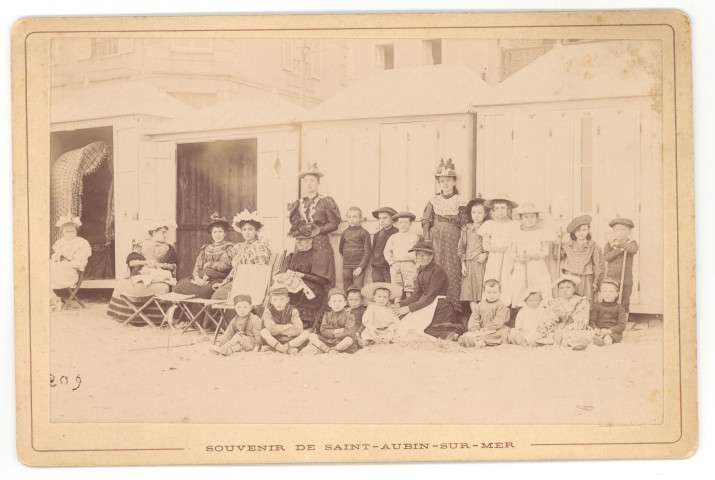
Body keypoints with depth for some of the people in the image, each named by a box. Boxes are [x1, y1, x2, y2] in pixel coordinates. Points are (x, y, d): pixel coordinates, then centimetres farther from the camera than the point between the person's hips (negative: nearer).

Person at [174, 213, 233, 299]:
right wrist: (197, 277, -7)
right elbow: (197, 265, 12)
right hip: (202, 279, 5)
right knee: (181, 284, -22)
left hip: (218, 280, -5)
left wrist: (209, 264, -4)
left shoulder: (229, 247, 9)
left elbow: (225, 265, -5)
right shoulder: (205, 248, 24)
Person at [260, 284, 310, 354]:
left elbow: (299, 330, -14)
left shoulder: (293, 312, -1)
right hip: (275, 340, -1)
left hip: (291, 341, 1)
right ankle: (287, 350, -34)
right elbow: (270, 329, -19)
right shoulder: (268, 312, -3)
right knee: (264, 331, -29)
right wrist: (286, 327, -13)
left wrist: (278, 330, -15)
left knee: (306, 333, -23)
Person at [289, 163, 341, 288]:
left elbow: (334, 224, 0)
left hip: (321, 245, -3)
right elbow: (293, 226, 16)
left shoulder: (326, 201, 5)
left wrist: (318, 230, -13)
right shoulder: (298, 204, 16)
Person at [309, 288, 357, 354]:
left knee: (349, 340, -37)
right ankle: (328, 350, -27)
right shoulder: (327, 315, 9)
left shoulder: (348, 316, -5)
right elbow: (323, 331, -2)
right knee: (312, 335, -11)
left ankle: (333, 349, -20)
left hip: (342, 342, -4)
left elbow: (348, 332, -17)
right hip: (328, 341, 4)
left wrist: (332, 334, -13)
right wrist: (335, 331, -18)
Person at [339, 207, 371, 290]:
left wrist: (361, 267, -13)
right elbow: (341, 249, 24)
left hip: (358, 266, -5)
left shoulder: (363, 232, -3)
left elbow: (367, 252, -7)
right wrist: (348, 257, 13)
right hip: (346, 267, 5)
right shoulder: (345, 232, 11)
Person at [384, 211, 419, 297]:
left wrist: (417, 264, -3)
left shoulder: (414, 237, 8)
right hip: (395, 265, 2)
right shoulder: (393, 237, 13)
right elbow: (387, 251, 15)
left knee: (409, 286, -8)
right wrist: (391, 262, 3)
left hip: (409, 264, -2)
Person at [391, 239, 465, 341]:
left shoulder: (438, 271, -14)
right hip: (427, 307, 9)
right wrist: (400, 304, -4)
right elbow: (416, 295, 11)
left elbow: (430, 297, -18)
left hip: (439, 309, -9)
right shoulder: (421, 271, 12)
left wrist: (409, 308, -18)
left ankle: (449, 334, -12)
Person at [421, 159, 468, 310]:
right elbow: (426, 221, 8)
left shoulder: (460, 201, 5)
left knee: (453, 272, -5)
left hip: (453, 241, -2)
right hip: (436, 240, 2)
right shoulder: (433, 201, 11)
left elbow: (463, 224, 4)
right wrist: (428, 241, -2)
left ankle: (454, 306, -2)